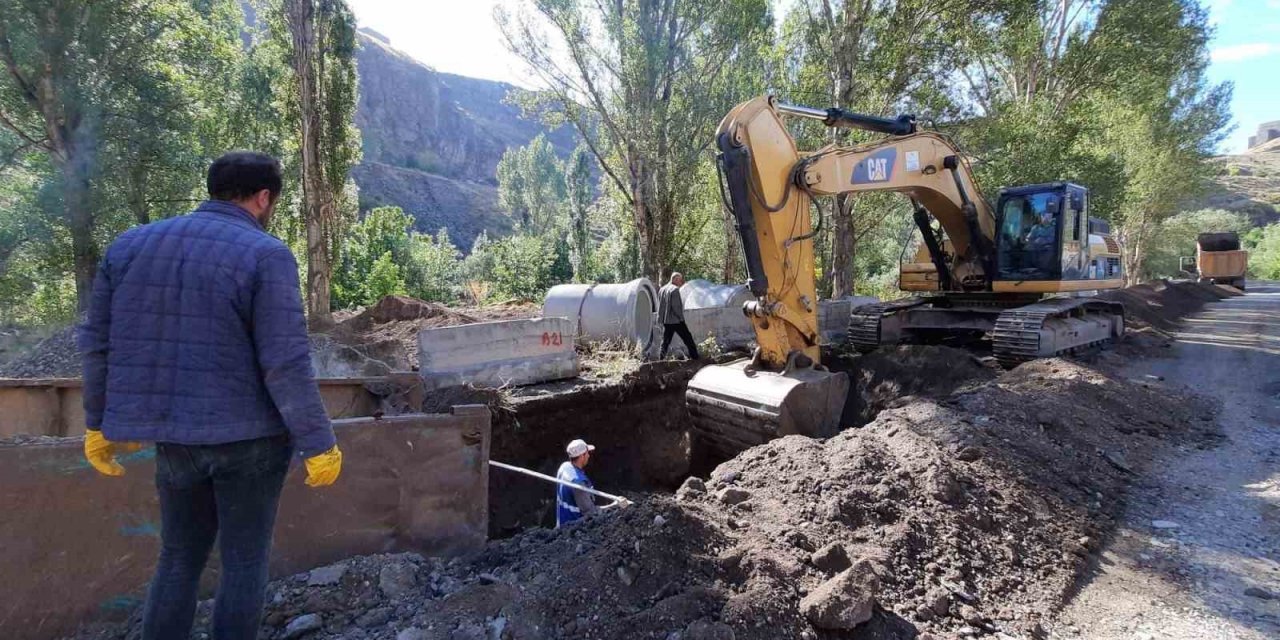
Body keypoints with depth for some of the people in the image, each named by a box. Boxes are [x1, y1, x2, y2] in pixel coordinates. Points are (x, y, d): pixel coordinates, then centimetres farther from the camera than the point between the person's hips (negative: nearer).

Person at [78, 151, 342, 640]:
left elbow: (98, 344, 8)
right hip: (250, 436, -5)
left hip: (175, 437, 5)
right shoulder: (266, 255, -14)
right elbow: (286, 364, -19)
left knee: (180, 558, 20)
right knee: (244, 563, 10)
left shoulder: (130, 245, 5)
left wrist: (100, 424, 19)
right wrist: (318, 444, -12)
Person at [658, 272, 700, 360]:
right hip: (676, 320, -7)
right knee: (688, 340, 4)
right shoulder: (675, 289, -13)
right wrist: (681, 317, -9)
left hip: (665, 321, 7)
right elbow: (676, 306, -19)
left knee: (665, 342, 10)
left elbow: (660, 306, 15)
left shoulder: (661, 289, 12)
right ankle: (695, 357, 7)